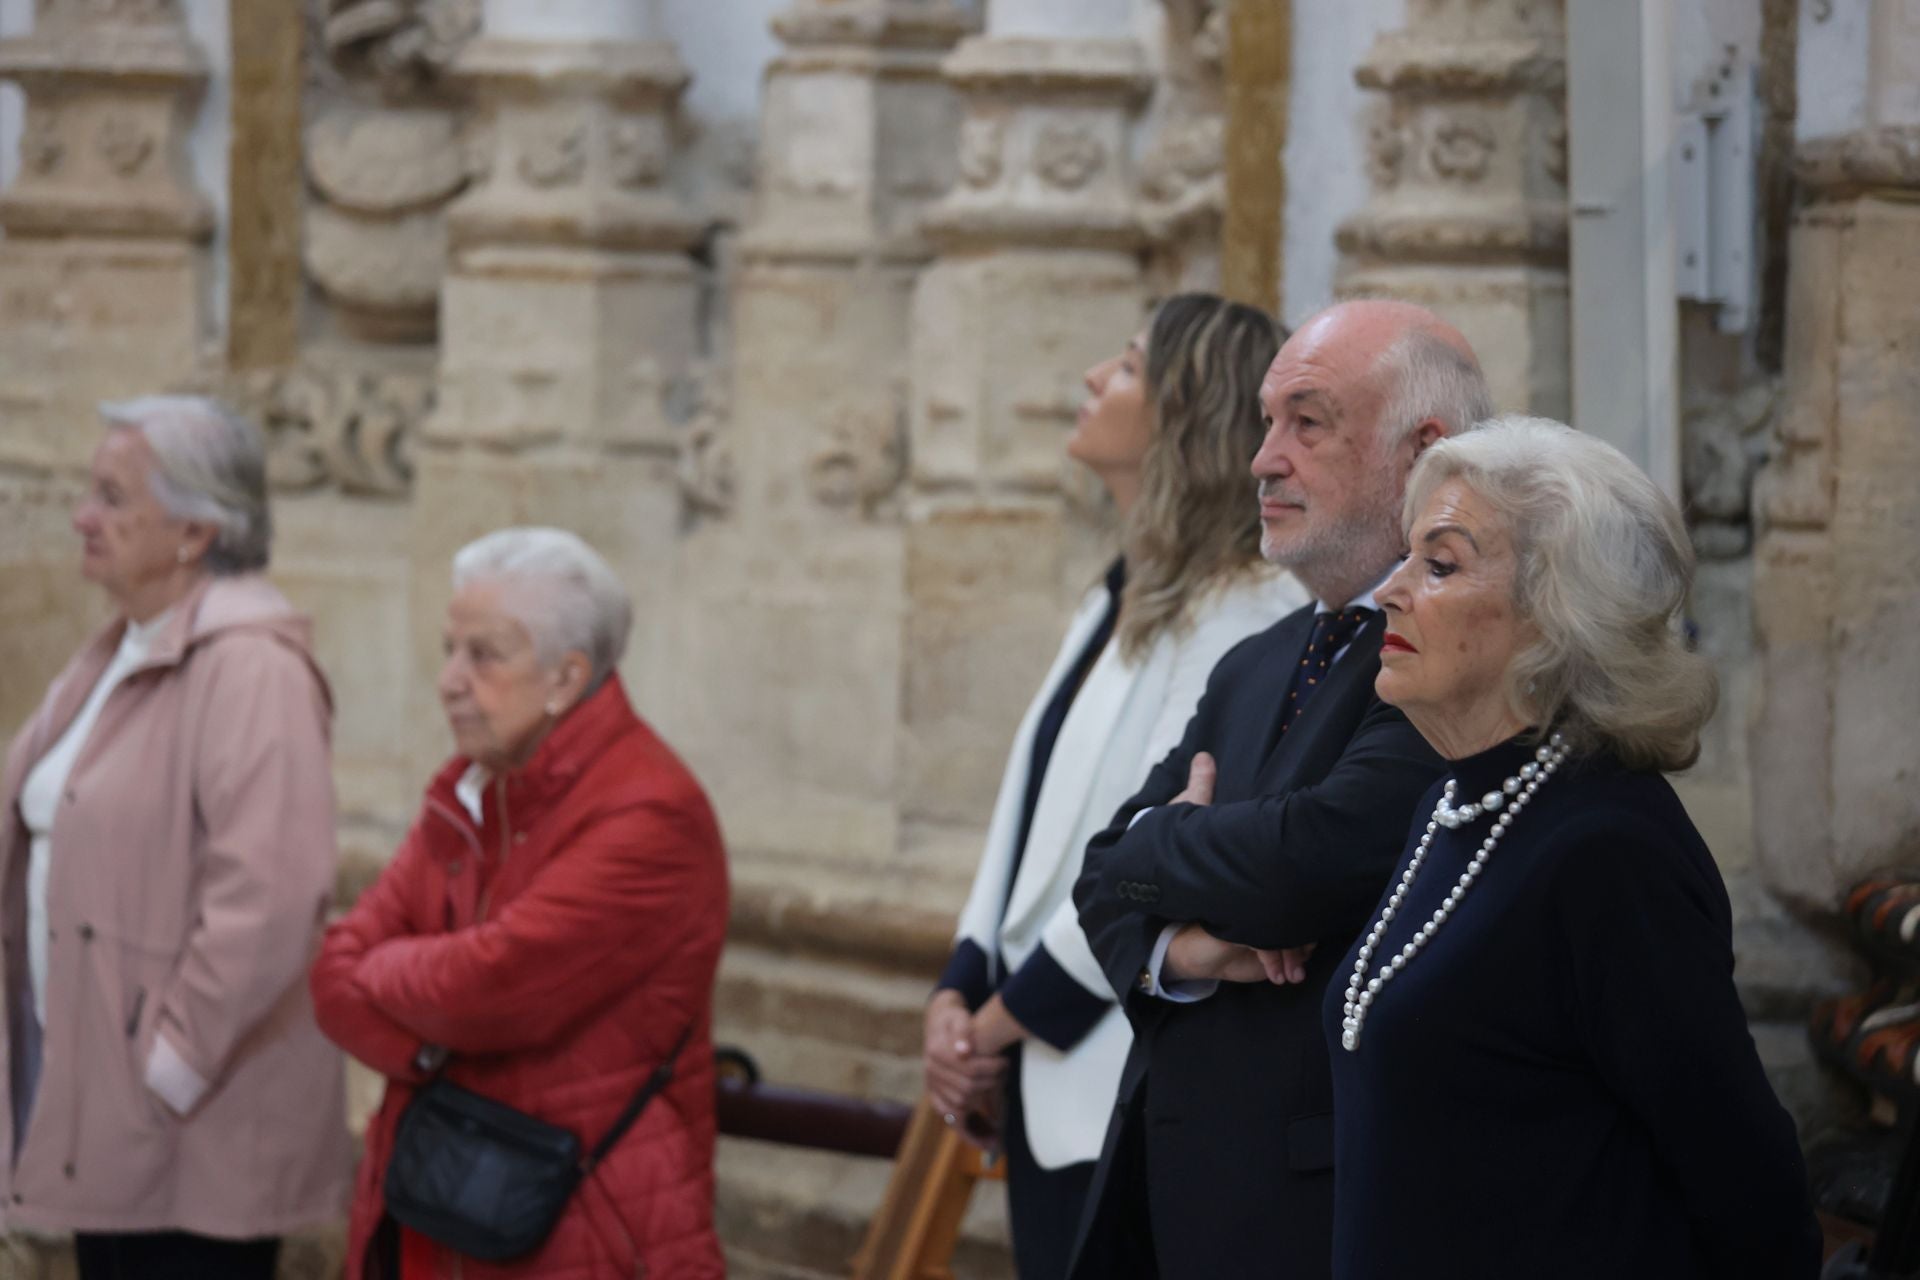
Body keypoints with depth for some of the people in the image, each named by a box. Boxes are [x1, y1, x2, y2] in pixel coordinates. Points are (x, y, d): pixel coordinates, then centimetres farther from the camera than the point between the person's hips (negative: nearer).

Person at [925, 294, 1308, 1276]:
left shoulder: (1247, 619, -13)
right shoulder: (1118, 606, 16)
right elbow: (1026, 826, 17)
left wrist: (1008, 1015, -11)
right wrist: (959, 995, 3)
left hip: (1135, 1102, -9)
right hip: (1048, 1086, 9)